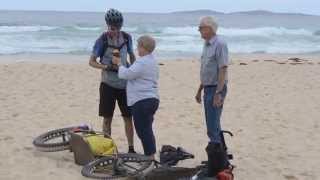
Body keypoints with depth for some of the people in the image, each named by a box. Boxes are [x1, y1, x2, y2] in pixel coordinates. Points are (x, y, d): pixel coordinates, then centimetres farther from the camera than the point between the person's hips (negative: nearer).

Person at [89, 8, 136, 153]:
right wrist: (106, 67, -22)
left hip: (125, 84, 3)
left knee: (128, 117, 5)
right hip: (108, 84, -2)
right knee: (107, 118, 2)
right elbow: (91, 61, -6)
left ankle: (131, 148, 15)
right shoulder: (102, 40, -10)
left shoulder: (127, 37, -1)